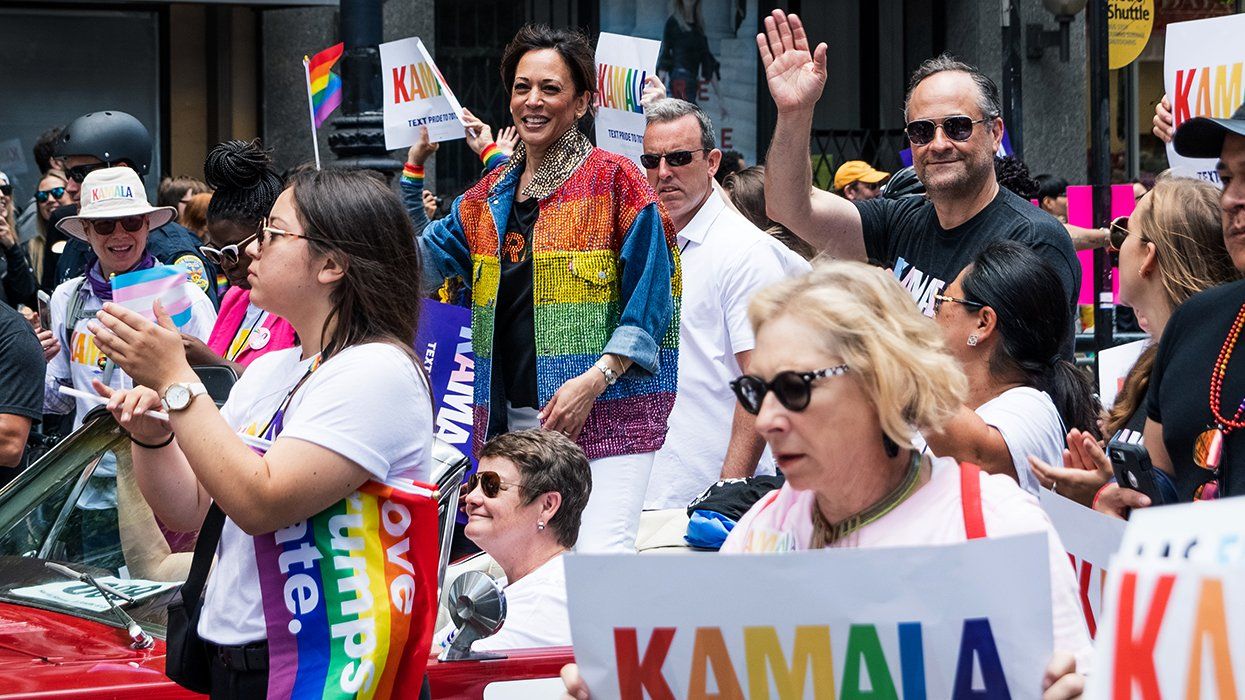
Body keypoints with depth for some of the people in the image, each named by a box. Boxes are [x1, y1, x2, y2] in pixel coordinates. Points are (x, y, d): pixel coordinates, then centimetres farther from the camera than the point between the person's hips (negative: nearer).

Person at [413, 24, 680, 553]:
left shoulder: (614, 180, -3)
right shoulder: (490, 196, 16)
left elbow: (649, 296, -6)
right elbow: (424, 264, 18)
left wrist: (594, 379, -17)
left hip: (605, 411, -6)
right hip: (511, 418, 6)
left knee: (599, 560, -18)